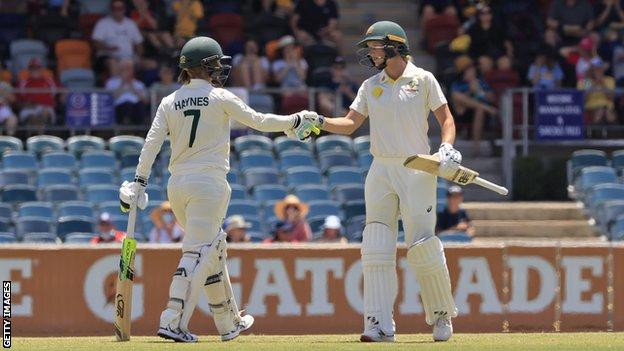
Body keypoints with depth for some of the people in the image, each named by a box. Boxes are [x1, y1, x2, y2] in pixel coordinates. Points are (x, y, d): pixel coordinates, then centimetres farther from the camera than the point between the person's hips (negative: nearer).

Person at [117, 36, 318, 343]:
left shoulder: (169, 102, 7)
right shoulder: (219, 98, -5)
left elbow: (152, 142, -1)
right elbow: (258, 121, 0)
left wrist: (139, 181, 0)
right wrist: (294, 122, 14)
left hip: (177, 185, 6)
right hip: (209, 183, -6)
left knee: (213, 251, 18)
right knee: (198, 253, -10)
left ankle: (229, 323, 27)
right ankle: (173, 323, -22)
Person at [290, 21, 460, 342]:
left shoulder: (423, 80, 1)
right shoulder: (371, 86, 13)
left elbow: (446, 118, 3)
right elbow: (350, 123, 9)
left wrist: (447, 147, -14)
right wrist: (320, 122, -7)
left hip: (418, 170, -4)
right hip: (381, 172, 4)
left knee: (422, 247, -6)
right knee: (376, 249, -6)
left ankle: (441, 314, 14)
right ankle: (379, 325, -9)